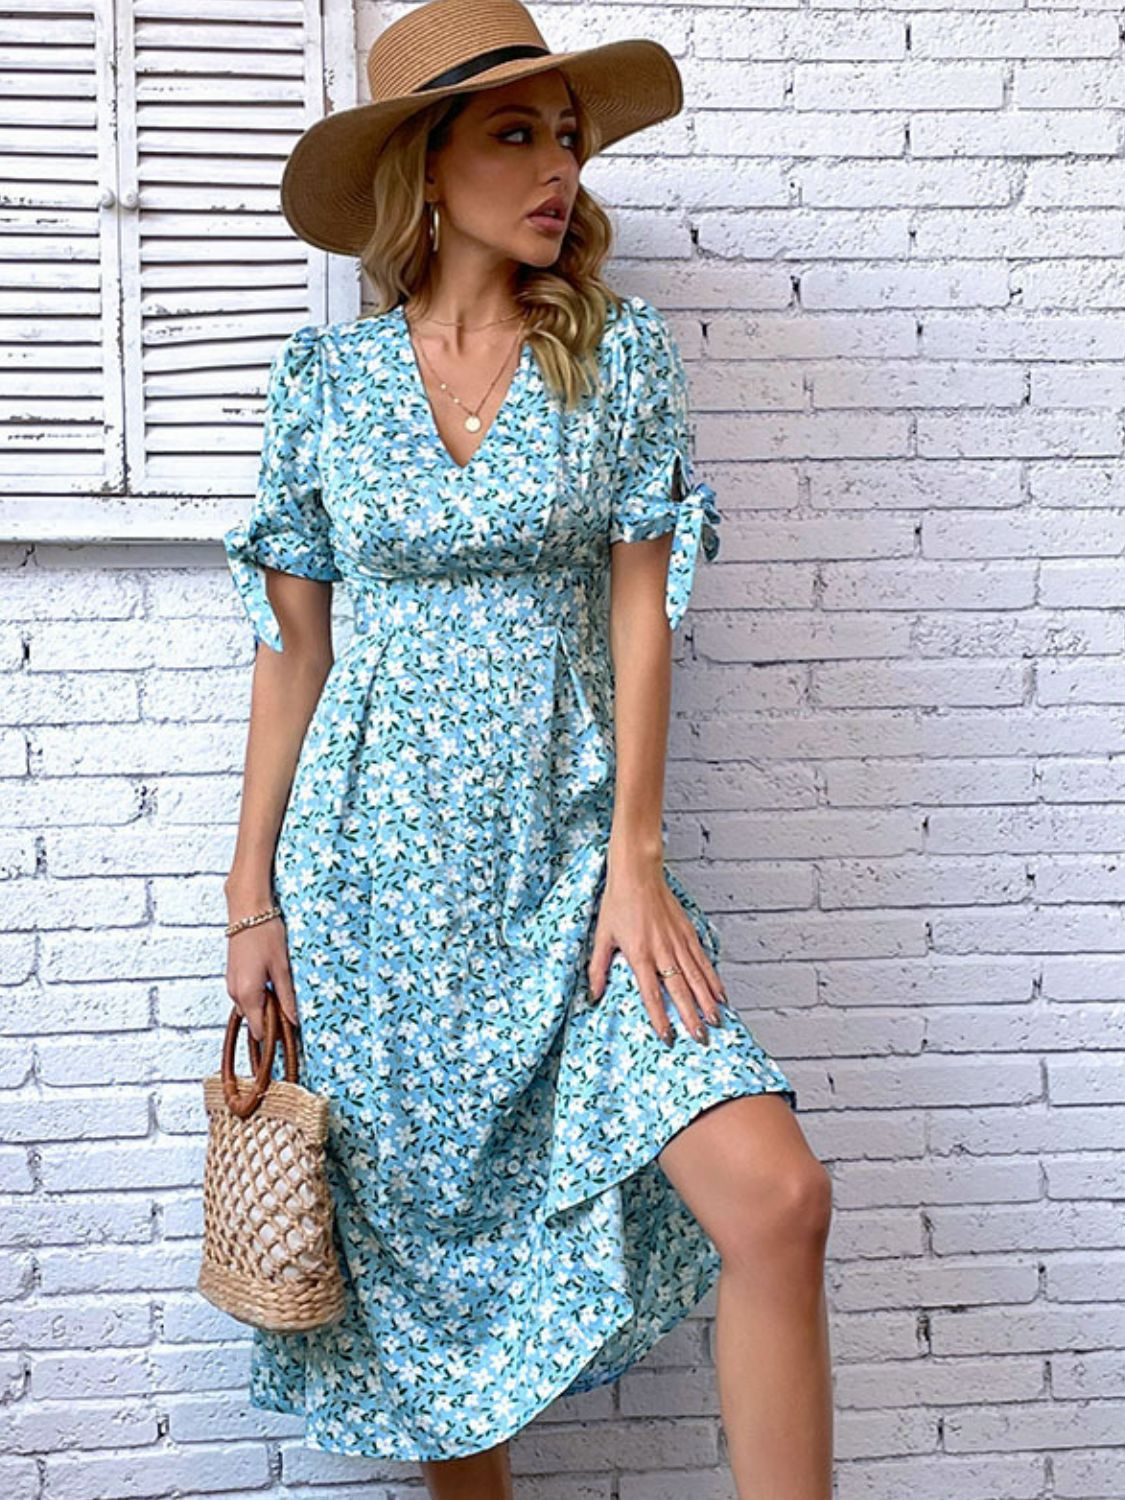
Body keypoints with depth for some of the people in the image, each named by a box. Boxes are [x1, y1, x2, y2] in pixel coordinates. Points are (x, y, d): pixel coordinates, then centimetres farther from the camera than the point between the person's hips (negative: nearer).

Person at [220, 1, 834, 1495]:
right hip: (374, 856, 1)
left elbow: (640, 605, -1)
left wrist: (636, 851, -9)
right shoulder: (325, 370, 2)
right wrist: (252, 895, 3)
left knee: (774, 1198, -15)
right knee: (425, 1236, 9)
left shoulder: (620, 348, 1)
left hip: (565, 840, 0)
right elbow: (291, 642, 4)